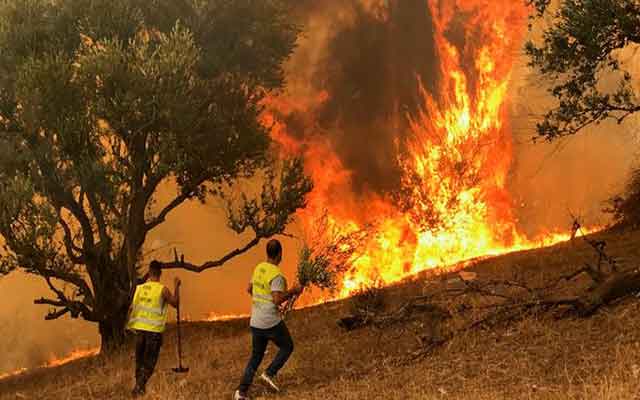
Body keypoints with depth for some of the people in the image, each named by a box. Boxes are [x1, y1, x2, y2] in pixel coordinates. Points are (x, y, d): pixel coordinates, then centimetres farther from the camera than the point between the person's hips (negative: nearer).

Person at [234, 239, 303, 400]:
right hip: (271, 323, -7)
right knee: (287, 347, 17)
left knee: (256, 356, 15)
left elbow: (249, 289, 19)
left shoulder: (258, 268, 7)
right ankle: (269, 374, 4)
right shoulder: (276, 275, -17)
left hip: (255, 322, 7)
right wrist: (292, 292, -12)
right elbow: (278, 300, -25)